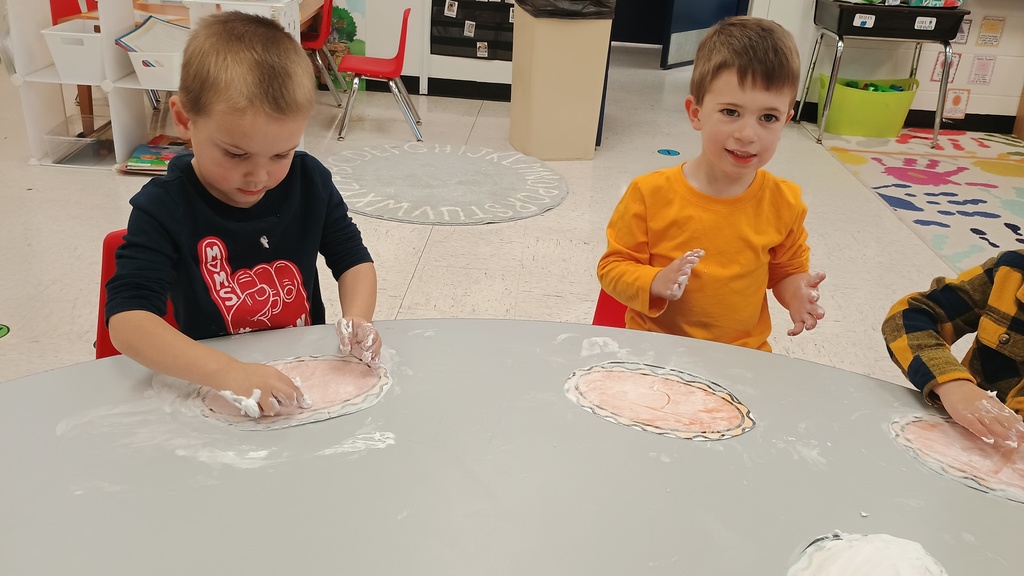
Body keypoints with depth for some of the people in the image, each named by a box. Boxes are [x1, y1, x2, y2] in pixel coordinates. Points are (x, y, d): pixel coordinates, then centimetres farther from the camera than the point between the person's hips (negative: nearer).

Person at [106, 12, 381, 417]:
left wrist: (357, 319, -15)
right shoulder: (163, 208, -14)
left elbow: (352, 259, 6)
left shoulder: (310, 181, -4)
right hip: (212, 389, -2)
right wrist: (228, 373, -38)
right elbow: (126, 321, -23)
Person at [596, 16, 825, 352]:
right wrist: (656, 283, -21)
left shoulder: (784, 203, -4)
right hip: (655, 351, -3)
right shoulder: (651, 194, -12)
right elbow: (613, 268, -3)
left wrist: (796, 290, -8)